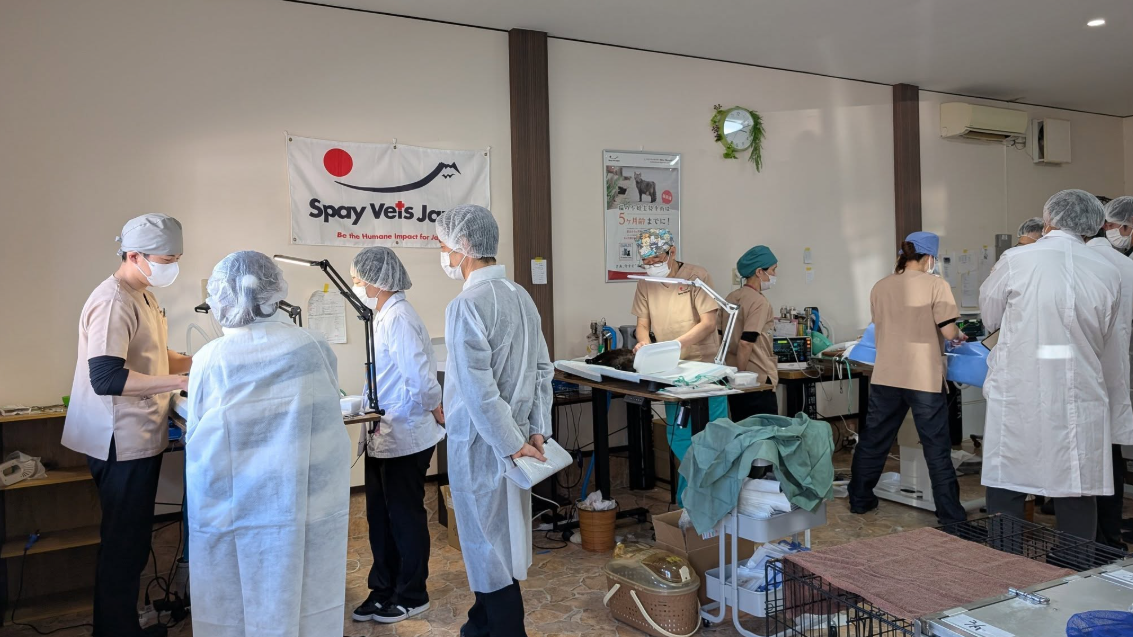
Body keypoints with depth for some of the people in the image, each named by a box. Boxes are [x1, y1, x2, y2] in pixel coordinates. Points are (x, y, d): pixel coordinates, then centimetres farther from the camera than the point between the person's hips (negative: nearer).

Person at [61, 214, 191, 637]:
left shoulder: (143, 297, 12)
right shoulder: (113, 302, -20)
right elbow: (106, 378, -29)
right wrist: (183, 381, -30)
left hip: (141, 437, 10)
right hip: (123, 442, -10)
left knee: (132, 539, 19)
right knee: (123, 543, 2)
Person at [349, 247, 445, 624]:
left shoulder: (398, 318, -21)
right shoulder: (383, 316, 10)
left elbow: (420, 378, -26)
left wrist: (436, 412, -12)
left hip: (405, 437, -9)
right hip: (383, 437, 9)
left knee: (405, 517, 7)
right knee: (380, 516, 17)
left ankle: (411, 597, 24)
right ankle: (383, 589, 33)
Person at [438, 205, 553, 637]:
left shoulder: (467, 305, -20)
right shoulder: (520, 295, 5)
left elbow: (479, 389, -23)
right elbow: (543, 370, 7)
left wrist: (513, 444, -16)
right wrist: (537, 431, 8)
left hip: (480, 442, -8)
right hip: (510, 437, 8)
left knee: (488, 545, 7)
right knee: (499, 539, 21)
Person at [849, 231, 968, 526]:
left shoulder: (880, 287, 6)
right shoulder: (935, 285, -7)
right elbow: (948, 331, -11)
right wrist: (958, 334, 11)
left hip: (886, 377, 4)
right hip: (925, 379, -4)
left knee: (873, 441, 14)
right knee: (937, 448, 5)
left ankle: (860, 499, 24)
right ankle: (950, 512, 12)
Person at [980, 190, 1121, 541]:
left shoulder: (1015, 261, -7)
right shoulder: (1108, 272, 3)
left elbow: (990, 318, 6)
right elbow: (1104, 340, 14)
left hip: (1018, 396, -3)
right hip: (1078, 399, 3)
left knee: (1005, 494, 6)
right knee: (1077, 498, 11)